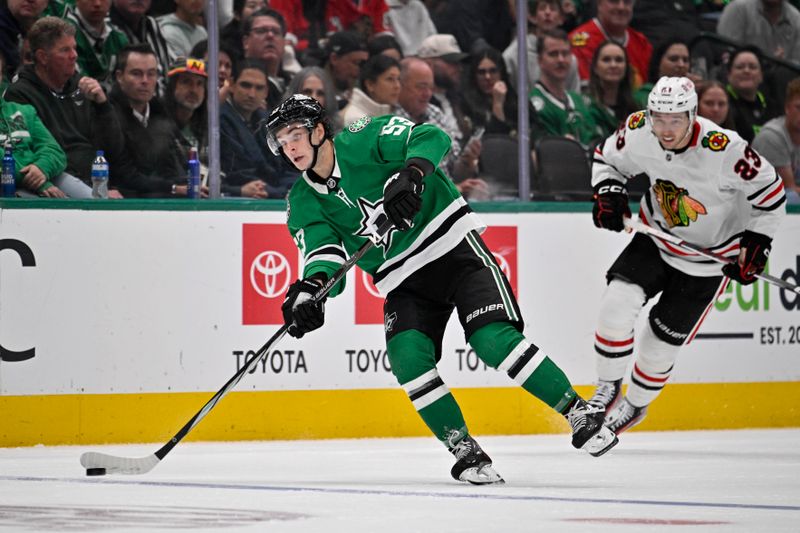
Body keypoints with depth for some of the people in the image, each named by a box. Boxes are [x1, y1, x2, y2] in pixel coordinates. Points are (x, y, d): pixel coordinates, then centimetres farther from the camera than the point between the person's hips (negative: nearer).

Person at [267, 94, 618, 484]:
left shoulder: (364, 140, -10)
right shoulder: (304, 203, 1)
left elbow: (430, 138, -20)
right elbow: (324, 253, -12)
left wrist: (410, 175, -39)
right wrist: (310, 289, -33)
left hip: (453, 246, -5)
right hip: (406, 283, 5)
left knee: (493, 341, -21)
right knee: (407, 356, -20)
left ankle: (579, 413, -10)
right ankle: (464, 451, -9)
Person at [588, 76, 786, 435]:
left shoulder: (724, 149, -32)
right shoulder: (638, 132, -19)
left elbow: (770, 192, -17)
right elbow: (608, 158, 3)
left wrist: (756, 243, -19)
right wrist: (608, 192, -15)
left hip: (709, 255, -3)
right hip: (656, 238, 3)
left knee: (660, 342, 2)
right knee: (617, 303, -17)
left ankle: (635, 405, 32)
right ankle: (608, 389, 5)